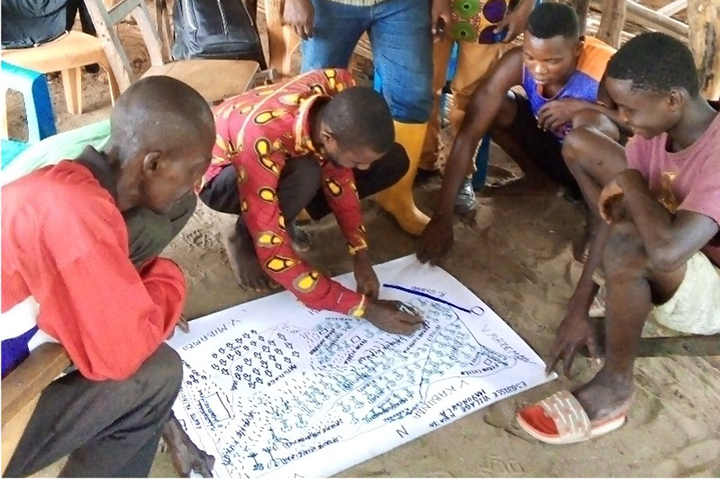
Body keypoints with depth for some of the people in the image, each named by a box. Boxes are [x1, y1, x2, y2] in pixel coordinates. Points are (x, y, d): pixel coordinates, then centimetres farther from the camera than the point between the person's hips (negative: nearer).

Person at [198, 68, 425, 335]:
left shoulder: (340, 88, -28)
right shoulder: (262, 141, -43)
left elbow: (338, 173, -13)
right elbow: (274, 256, -39)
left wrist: (360, 255, -19)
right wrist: (362, 307, -36)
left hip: (285, 153, 6)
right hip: (218, 175, -5)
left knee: (393, 162, -8)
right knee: (304, 175, -39)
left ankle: (282, 215, 4)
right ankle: (241, 239, -8)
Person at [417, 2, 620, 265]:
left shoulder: (606, 69, -32)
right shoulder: (516, 62, -25)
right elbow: (469, 134, -29)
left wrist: (581, 105, -35)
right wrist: (443, 216, -35)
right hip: (553, 148, 3)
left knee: (589, 121, -36)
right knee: (494, 105, -19)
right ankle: (535, 177, 9)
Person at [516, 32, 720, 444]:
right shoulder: (659, 127, -10)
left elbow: (666, 251, -48)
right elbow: (615, 214, -6)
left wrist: (629, 182, -28)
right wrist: (579, 309, -9)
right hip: (678, 251, 8)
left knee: (626, 243, -42)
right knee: (580, 143, 1)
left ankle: (615, 387, -16)